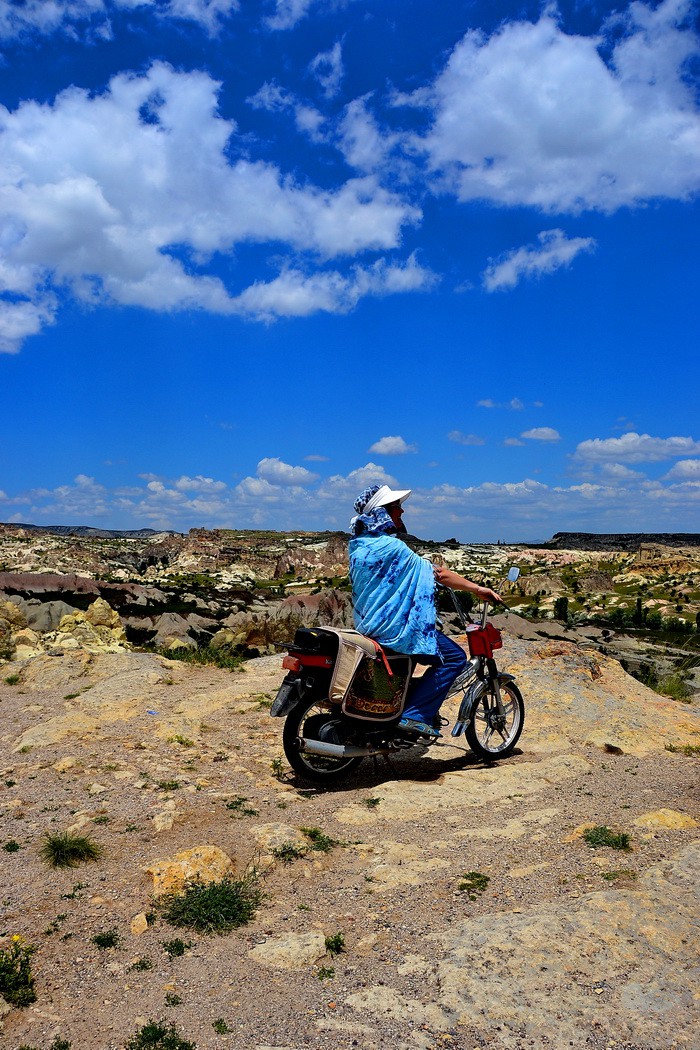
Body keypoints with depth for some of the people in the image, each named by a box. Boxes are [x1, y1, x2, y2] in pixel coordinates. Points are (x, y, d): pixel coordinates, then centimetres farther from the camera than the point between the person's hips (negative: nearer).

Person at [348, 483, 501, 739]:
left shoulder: (359, 545, 8)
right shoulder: (391, 547, -20)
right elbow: (438, 573, -15)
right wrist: (477, 588, -7)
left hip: (367, 624, 10)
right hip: (394, 629, -10)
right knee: (454, 657, -5)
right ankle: (415, 715, -9)